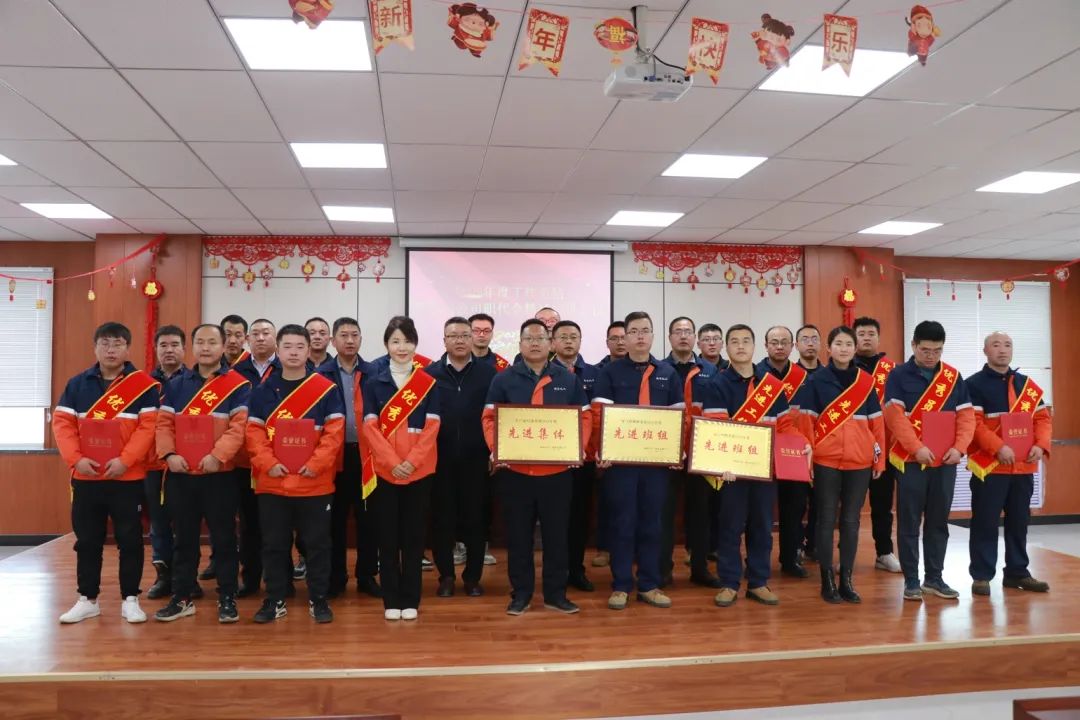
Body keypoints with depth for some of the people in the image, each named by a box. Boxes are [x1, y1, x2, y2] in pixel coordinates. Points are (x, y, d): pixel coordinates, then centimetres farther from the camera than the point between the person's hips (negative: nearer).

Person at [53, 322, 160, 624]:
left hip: (128, 477, -3)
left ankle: (130, 599, 15)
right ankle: (87, 599, 24)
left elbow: (148, 427, -9)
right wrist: (76, 459, -11)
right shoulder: (77, 384, 7)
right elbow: (61, 423, 2)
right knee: (87, 540, 12)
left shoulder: (144, 384, -4)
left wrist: (124, 460, -18)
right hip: (85, 477, 3)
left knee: (129, 539, 4)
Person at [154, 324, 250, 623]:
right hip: (180, 474, 4)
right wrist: (169, 453, -9)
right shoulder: (176, 384, 10)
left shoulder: (238, 385, -3)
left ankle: (227, 598, 14)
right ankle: (182, 597, 24)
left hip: (220, 474, -4)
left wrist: (217, 455, -22)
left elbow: (239, 426, -11)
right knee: (184, 538, 13)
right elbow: (163, 423, 7)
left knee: (223, 538, 3)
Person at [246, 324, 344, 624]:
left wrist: (316, 464, -15)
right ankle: (275, 600, 23)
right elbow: (254, 431, 2)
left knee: (317, 543, 6)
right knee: (274, 544, 10)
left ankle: (318, 599, 18)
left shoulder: (326, 389, -1)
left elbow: (334, 432, -5)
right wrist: (268, 463, -11)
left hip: (315, 482, -2)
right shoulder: (263, 390, 7)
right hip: (271, 482, 2)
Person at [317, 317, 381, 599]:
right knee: (336, 517, 7)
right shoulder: (321, 374, 2)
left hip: (366, 453, 1)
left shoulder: (373, 374, 4)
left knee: (367, 516, 7)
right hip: (334, 454, 0)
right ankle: (336, 576, 19)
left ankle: (366, 576, 18)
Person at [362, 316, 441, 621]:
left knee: (413, 535, 6)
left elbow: (431, 427, -1)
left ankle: (410, 599, 16)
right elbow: (370, 427, -3)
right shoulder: (373, 383, 4)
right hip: (383, 470, 0)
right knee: (387, 536, 6)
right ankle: (391, 600, 16)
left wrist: (412, 461, -13)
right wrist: (392, 462, -14)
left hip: (419, 470, 0)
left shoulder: (428, 384, 4)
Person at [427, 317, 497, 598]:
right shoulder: (429, 374, 2)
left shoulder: (489, 373, 2)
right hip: (440, 459, 0)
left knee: (475, 519, 7)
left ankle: (473, 577, 21)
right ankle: (446, 576, 22)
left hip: (476, 458, 0)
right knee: (442, 519, 8)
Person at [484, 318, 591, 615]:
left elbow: (585, 417, 8)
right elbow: (489, 418, 2)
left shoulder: (569, 379, 7)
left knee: (556, 533, 7)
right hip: (515, 470, 0)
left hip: (557, 470, 1)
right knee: (518, 534, 7)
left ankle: (556, 593, 19)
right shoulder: (504, 379, 4)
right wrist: (496, 449, -13)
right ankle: (520, 593, 19)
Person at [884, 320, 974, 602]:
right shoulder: (898, 375, -3)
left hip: (945, 461, 4)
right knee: (909, 522, 2)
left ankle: (934, 578, 20)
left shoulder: (954, 377, 8)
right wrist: (917, 448, -19)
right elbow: (895, 416, -11)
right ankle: (911, 580, 9)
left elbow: (966, 415, 5)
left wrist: (959, 447, -10)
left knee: (939, 521, 10)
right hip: (910, 460, -3)